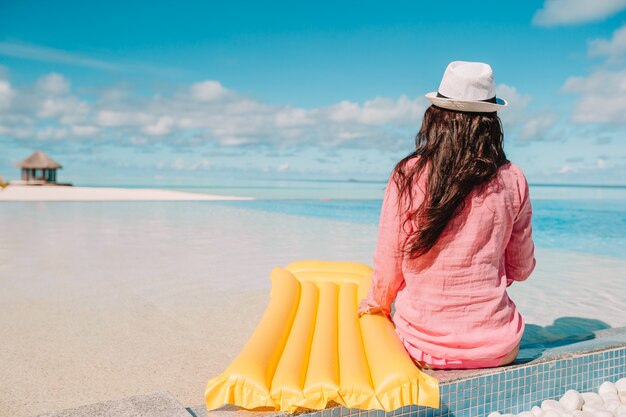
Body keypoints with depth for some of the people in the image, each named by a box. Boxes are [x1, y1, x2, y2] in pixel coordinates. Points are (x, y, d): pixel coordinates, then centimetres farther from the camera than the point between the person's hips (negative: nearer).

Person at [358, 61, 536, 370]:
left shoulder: (409, 175, -13)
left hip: (424, 346, -2)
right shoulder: (512, 181, -7)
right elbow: (521, 269, 5)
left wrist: (374, 307, 14)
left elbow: (388, 266, -7)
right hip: (497, 349, 2)